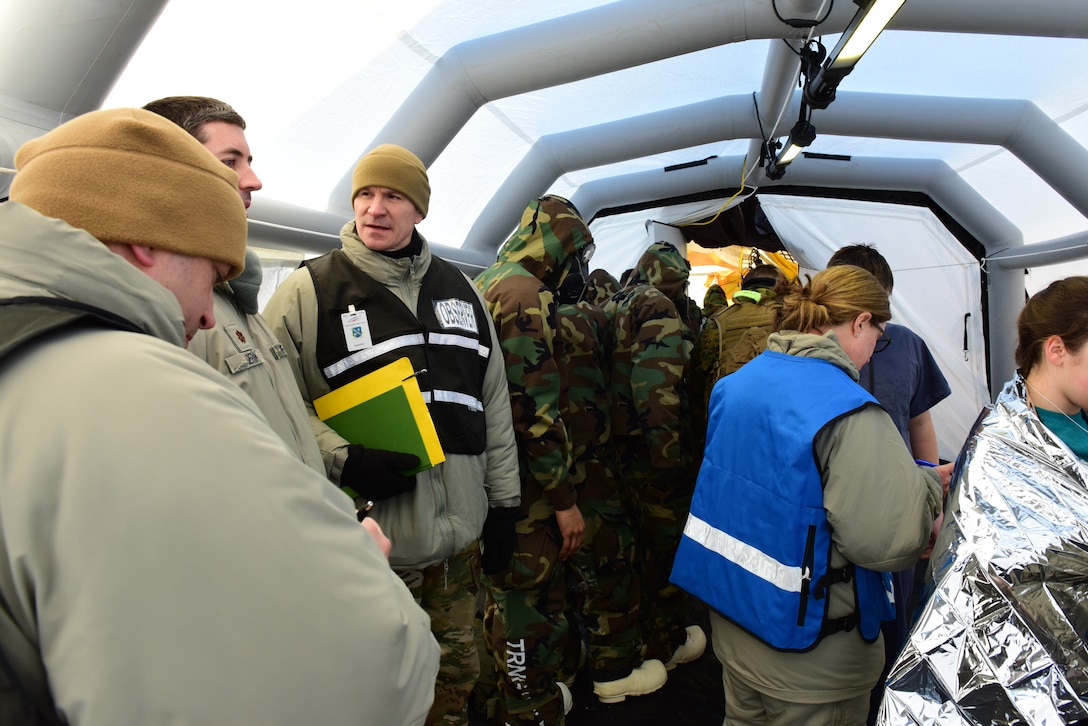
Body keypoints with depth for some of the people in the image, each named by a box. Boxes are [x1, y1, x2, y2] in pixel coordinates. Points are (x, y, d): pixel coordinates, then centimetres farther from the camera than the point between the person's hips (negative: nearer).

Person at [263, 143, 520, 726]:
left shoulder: (458, 290, 10)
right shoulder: (308, 290, -5)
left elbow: (494, 401, 12)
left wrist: (503, 502, 11)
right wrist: (343, 459, -20)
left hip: (461, 530, 5)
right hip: (373, 533, -4)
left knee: (456, 671, 21)